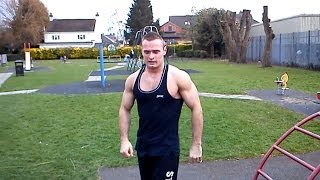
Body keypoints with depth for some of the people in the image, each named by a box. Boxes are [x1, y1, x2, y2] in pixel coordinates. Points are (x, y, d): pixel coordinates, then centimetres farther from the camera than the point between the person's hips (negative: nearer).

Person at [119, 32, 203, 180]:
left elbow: (196, 108, -10)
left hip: (167, 149, -5)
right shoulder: (133, 79, -2)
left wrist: (196, 145, -8)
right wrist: (124, 140, 1)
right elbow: (125, 109, 9)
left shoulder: (178, 77, -15)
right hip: (142, 147, 5)